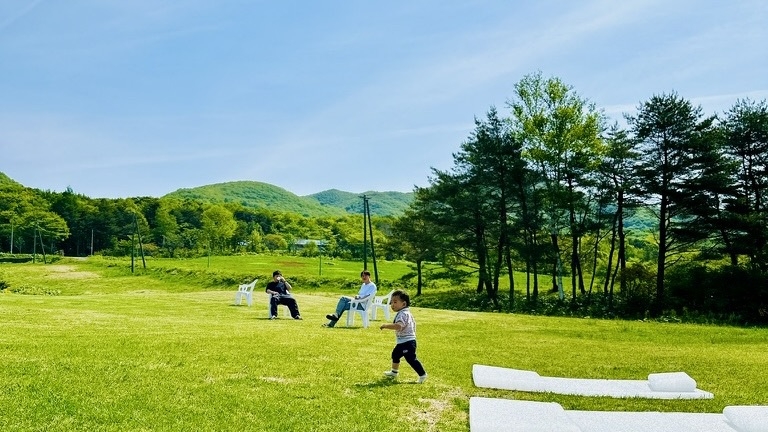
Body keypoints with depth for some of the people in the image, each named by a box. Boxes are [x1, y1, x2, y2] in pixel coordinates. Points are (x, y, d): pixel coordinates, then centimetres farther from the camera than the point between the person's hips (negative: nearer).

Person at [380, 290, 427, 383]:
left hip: (407, 342, -12)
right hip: (402, 342, 12)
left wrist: (386, 326, -36)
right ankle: (394, 372, 43)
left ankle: (422, 374, -2)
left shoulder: (403, 314, -22)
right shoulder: (407, 313, 13)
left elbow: (398, 326, -40)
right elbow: (413, 322, 28)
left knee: (411, 359, -10)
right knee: (395, 354, 25)